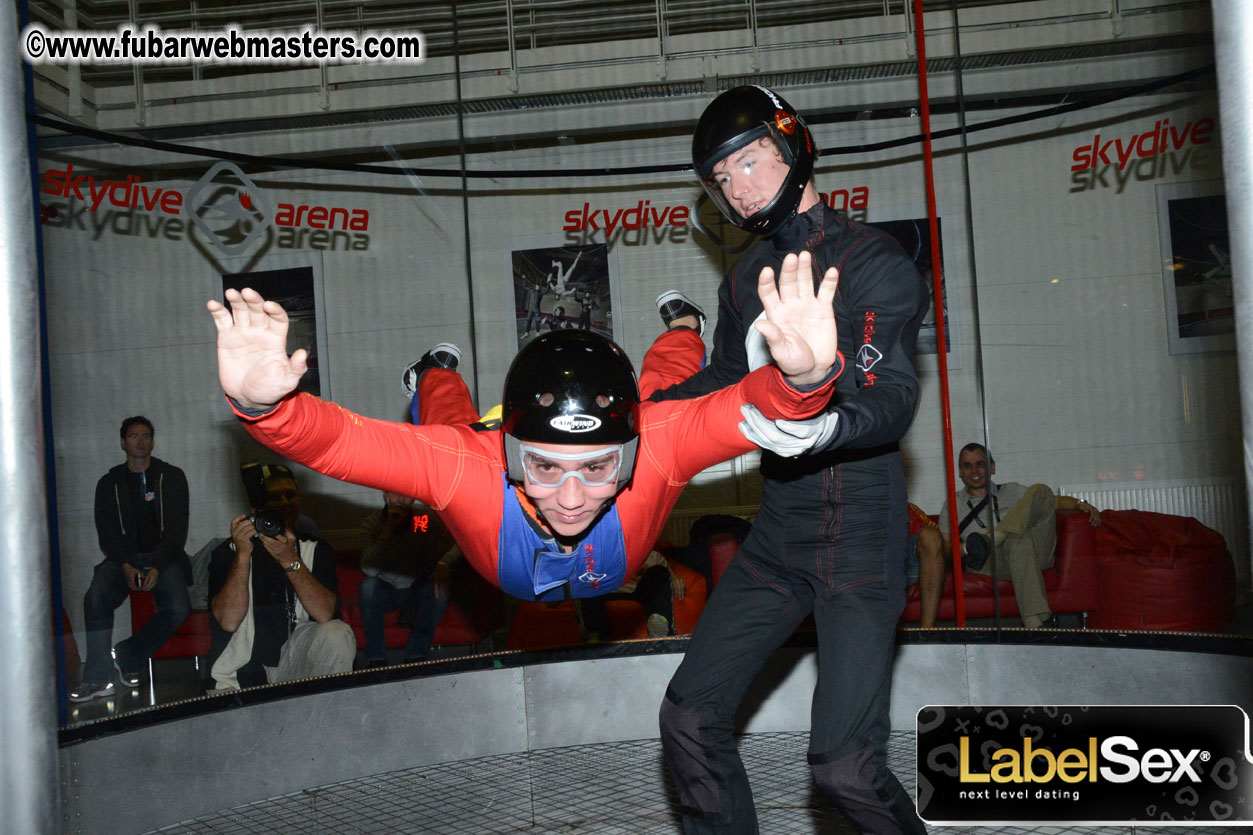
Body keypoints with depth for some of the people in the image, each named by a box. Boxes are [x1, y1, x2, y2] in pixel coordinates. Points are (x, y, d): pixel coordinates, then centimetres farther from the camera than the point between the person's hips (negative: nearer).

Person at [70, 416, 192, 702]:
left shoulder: (172, 477, 9)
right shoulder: (109, 483, 13)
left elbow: (177, 530, 2)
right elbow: (106, 534, 5)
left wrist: (157, 568, -13)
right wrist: (126, 567, -14)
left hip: (163, 558, -1)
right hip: (124, 558, 1)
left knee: (178, 608, -29)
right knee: (96, 598, -30)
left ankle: (126, 657, -11)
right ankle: (98, 679, -27)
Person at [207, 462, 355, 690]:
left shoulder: (316, 550, 4)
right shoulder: (227, 553, -1)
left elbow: (325, 613, -13)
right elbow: (229, 621, -16)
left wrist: (290, 560, -23)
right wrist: (243, 555, -21)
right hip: (238, 677, -2)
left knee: (337, 635, -24)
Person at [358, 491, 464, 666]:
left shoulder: (426, 519, -8)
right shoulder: (371, 523, -11)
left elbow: (457, 543, -16)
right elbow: (369, 569, -25)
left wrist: (444, 564, -37)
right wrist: (389, 529, -33)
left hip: (417, 590, 1)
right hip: (385, 591, -1)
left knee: (438, 589, -30)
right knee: (368, 585, -31)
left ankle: (415, 655, -17)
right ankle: (376, 657, -21)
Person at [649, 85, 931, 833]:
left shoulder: (874, 263, -7)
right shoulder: (747, 280, 13)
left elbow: (895, 398, -19)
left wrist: (826, 428, -40)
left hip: (862, 533, -6)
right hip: (778, 533, 7)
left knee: (845, 766, -14)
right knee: (690, 720, 2)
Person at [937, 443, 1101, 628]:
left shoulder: (1011, 492, 27)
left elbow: (1055, 501, 21)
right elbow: (945, 547, 10)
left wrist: (1080, 504, 1)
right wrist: (965, 549, -12)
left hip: (1036, 554, 2)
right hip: (993, 562, -2)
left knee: (1040, 490, -17)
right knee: (1021, 540, -38)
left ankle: (989, 541, -34)